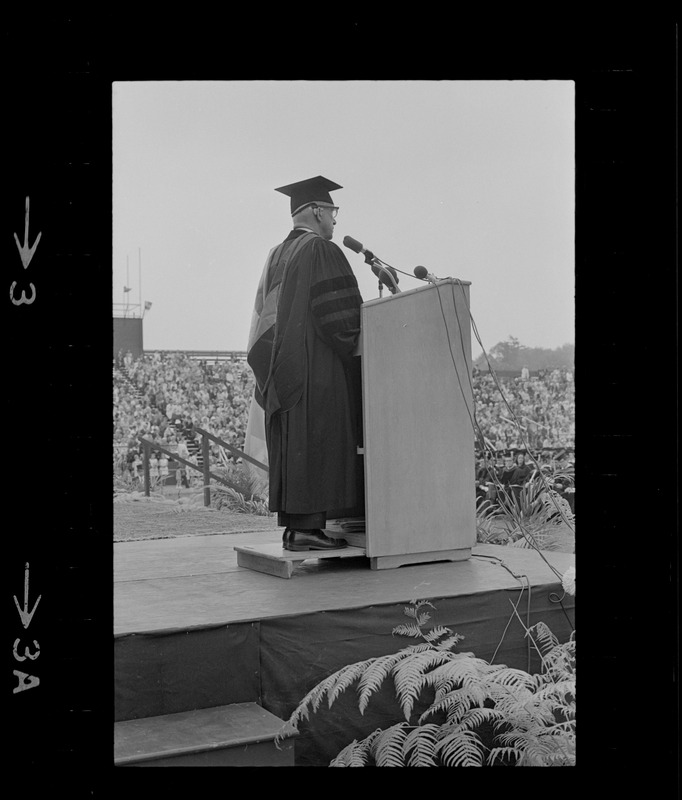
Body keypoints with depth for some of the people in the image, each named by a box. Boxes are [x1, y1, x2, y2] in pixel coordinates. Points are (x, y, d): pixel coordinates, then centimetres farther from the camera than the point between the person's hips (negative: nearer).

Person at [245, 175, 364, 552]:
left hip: (281, 371, 8)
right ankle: (307, 525, -10)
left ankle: (293, 525, 9)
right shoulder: (321, 251, -7)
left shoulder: (276, 256, 18)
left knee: (292, 447, 7)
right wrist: (359, 350, -3)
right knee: (317, 442, -8)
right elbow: (341, 313, -15)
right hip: (318, 367, -8)